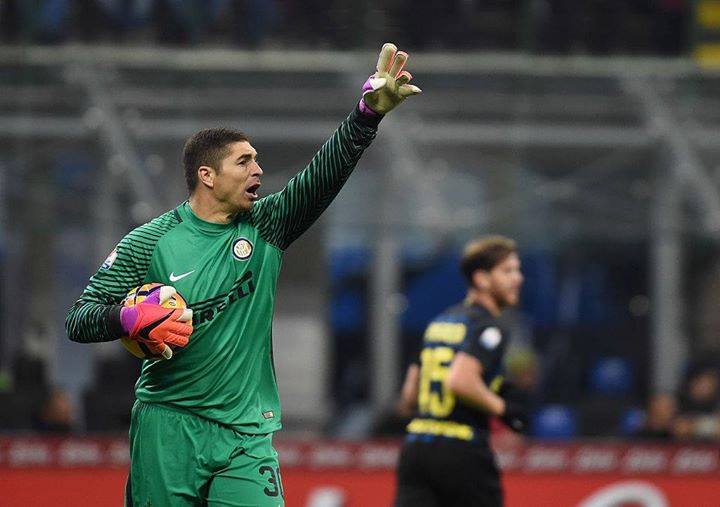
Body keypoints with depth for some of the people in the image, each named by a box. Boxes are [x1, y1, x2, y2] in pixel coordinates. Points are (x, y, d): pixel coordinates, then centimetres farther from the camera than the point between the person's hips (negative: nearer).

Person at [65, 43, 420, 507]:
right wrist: (133, 319, -21)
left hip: (247, 432, 2)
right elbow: (79, 320, 0)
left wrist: (370, 112, -20)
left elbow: (324, 175, -7)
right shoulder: (149, 242, -2)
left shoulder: (265, 228, 6)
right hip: (167, 429, -2)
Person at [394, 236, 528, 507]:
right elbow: (460, 381, -25)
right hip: (463, 452, -7)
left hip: (415, 446, 7)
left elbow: (408, 396, 21)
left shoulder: (439, 323, 18)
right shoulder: (487, 328, -8)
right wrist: (502, 408, -10)